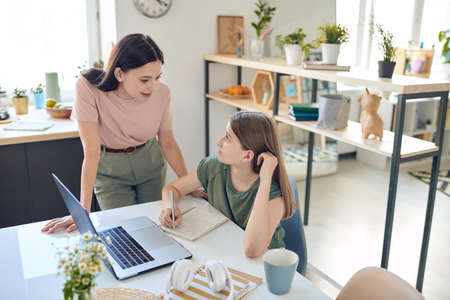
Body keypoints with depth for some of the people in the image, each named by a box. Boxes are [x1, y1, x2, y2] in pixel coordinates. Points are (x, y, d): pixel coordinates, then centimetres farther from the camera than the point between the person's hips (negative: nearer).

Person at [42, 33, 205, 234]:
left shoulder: (162, 93, -20)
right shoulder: (89, 88, -29)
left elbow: (168, 143, -6)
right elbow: (91, 150, -29)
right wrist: (83, 211, -29)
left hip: (149, 161, 2)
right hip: (109, 167, -2)